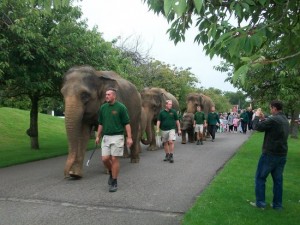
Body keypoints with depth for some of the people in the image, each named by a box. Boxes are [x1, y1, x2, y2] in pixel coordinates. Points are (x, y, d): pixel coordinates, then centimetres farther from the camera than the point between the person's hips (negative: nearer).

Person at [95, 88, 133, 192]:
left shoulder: (121, 107, -7)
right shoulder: (103, 108, 8)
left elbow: (127, 124, -7)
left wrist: (129, 137, -12)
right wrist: (98, 136, 14)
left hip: (117, 136, -4)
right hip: (106, 137, 5)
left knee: (114, 159, -3)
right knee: (105, 158, 0)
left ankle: (114, 182, 8)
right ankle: (111, 173, 29)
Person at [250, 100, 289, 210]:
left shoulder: (273, 119, -20)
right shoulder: (285, 119, 10)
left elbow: (256, 127, -14)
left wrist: (257, 116, 1)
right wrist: (263, 118, 10)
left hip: (270, 154, -8)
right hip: (282, 154, 8)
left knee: (260, 177, 5)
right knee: (278, 179, 13)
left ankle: (260, 203, 8)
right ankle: (277, 204, 18)